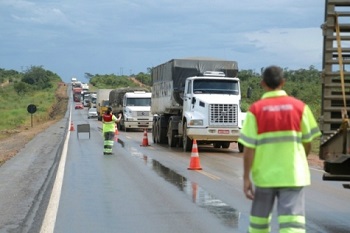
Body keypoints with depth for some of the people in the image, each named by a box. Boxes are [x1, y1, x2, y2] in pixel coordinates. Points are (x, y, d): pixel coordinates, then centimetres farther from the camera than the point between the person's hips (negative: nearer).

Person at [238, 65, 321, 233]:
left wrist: (246, 178, -3)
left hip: (265, 175, 0)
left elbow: (249, 148, -8)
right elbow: (307, 143, 5)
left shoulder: (256, 109, -5)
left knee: (259, 217, 19)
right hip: (293, 174, 0)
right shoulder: (299, 106, -1)